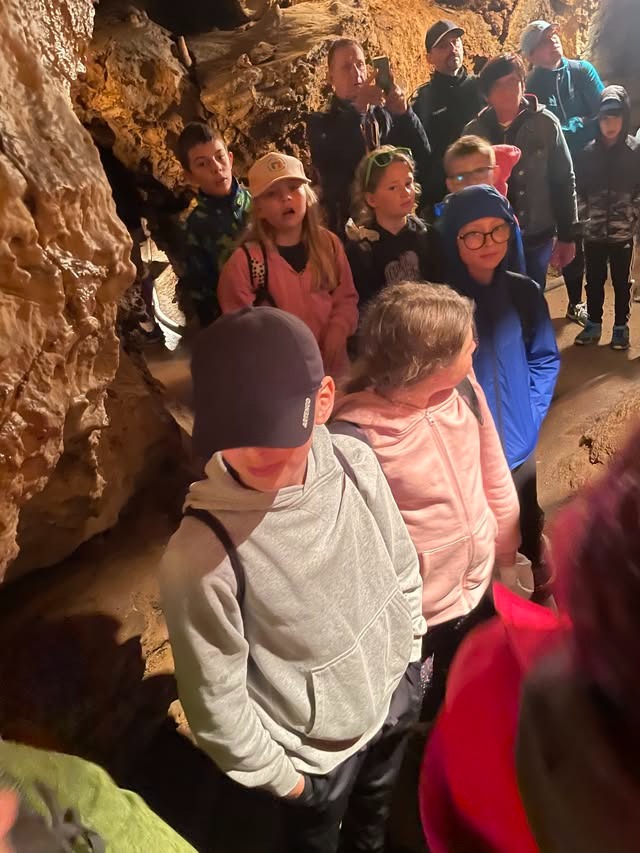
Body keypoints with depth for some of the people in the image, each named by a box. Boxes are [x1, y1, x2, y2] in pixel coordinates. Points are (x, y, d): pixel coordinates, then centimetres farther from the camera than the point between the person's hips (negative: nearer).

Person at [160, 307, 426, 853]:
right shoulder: (201, 552, -36)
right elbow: (215, 697, -21)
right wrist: (277, 774, -8)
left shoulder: (356, 464, -23)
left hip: (395, 693, 5)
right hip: (316, 747, -4)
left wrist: (409, 654, 7)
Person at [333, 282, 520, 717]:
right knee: (424, 715, 23)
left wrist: (506, 540, 11)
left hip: (479, 586, 6)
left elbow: (494, 472, 2)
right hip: (412, 614, -5)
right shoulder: (353, 435, -31)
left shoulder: (464, 388, -13)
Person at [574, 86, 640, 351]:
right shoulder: (588, 151, 1)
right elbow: (578, 188, 5)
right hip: (594, 231, 2)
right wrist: (585, 217, -2)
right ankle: (593, 324, 25)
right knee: (594, 280, 11)